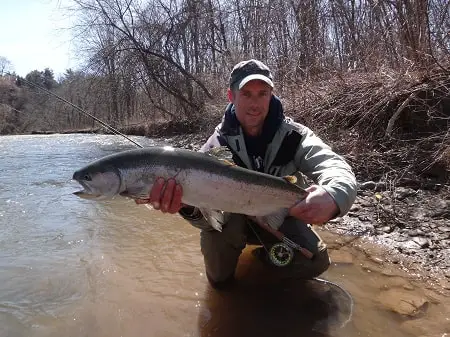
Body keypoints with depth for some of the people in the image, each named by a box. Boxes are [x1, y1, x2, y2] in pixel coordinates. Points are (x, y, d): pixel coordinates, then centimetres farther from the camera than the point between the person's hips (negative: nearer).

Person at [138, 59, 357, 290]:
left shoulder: (293, 135, -17)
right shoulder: (218, 145, -19)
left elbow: (336, 167, -33)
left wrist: (333, 196, -58)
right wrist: (188, 204, -56)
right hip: (235, 221, -1)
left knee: (314, 262, -20)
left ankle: (267, 254, 10)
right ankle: (221, 274, 5)